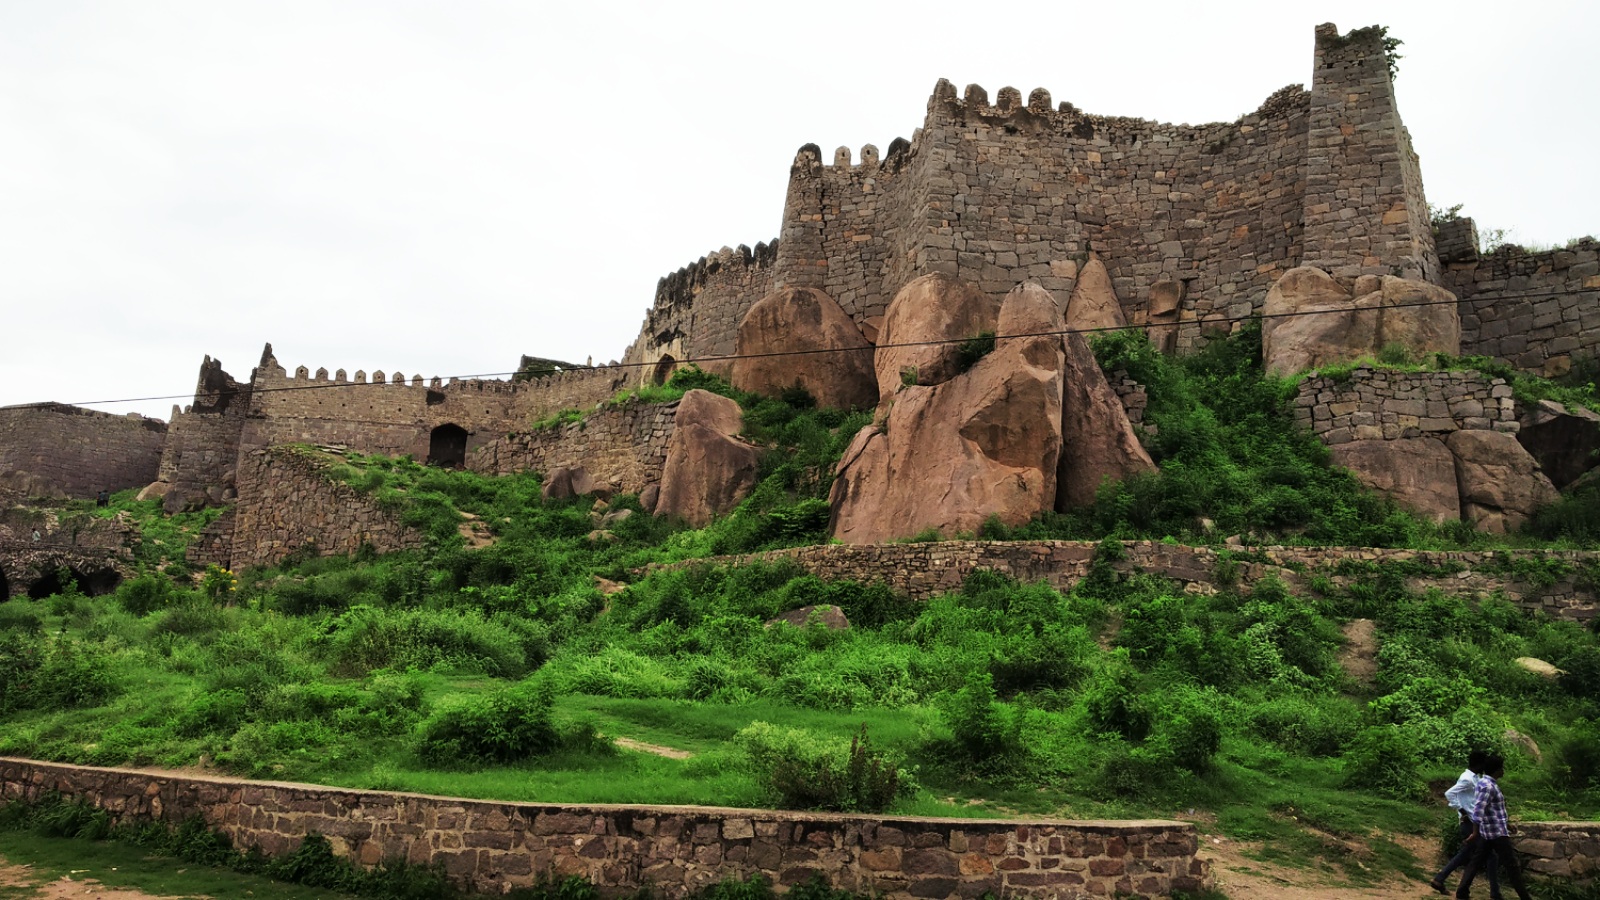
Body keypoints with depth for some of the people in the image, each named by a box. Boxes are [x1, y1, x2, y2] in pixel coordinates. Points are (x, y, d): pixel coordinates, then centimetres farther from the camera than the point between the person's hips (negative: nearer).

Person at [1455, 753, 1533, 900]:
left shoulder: (1487, 782, 11)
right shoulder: (1488, 786, -21)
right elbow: (1478, 810, -26)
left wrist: (1506, 822, 28)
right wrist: (1475, 832, -25)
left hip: (1487, 832, 10)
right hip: (1497, 832, -10)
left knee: (1477, 861, 9)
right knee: (1511, 865, 1)